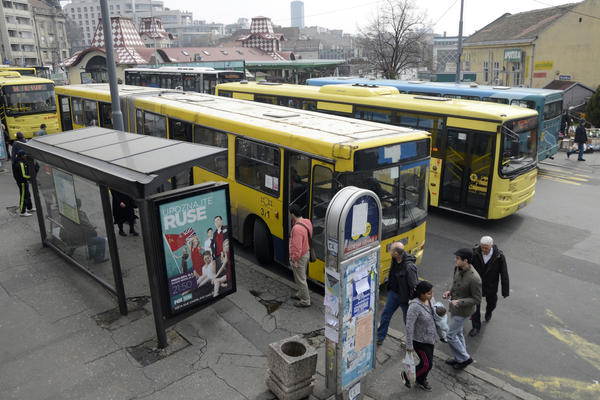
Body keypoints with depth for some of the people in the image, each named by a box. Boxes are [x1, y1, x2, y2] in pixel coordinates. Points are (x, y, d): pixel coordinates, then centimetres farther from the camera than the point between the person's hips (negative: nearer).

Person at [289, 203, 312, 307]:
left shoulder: (297, 229, -33)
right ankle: (300, 294, 46)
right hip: (307, 253, 9)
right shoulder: (307, 222, -6)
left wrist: (294, 260, -18)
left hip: (299, 257, -9)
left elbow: (297, 247, -29)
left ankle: (305, 301, 24)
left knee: (300, 279, 9)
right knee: (301, 277, 27)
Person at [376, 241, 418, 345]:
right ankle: (380, 337, 31)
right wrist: (389, 287, 20)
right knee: (386, 313, 15)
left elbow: (414, 286, -27)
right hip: (393, 292, 7)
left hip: (404, 296, -7)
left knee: (408, 319, 13)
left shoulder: (409, 266, -34)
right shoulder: (395, 259, -9)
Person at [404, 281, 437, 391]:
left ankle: (421, 380, 45)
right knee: (427, 364, 1)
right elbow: (409, 326, -27)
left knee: (429, 362, 20)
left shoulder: (431, 300, -7)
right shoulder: (415, 306, -31)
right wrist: (409, 345, -22)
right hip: (420, 340, -7)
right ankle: (407, 375, 25)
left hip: (430, 338, 7)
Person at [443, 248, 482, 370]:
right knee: (458, 333, 23)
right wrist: (450, 291, -4)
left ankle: (465, 358, 22)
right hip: (455, 307, 8)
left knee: (450, 335, 2)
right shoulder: (458, 268, -8)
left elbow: (477, 299, -21)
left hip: (463, 311, -8)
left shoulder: (474, 278, -31)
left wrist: (459, 302, -27)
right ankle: (460, 358, 41)